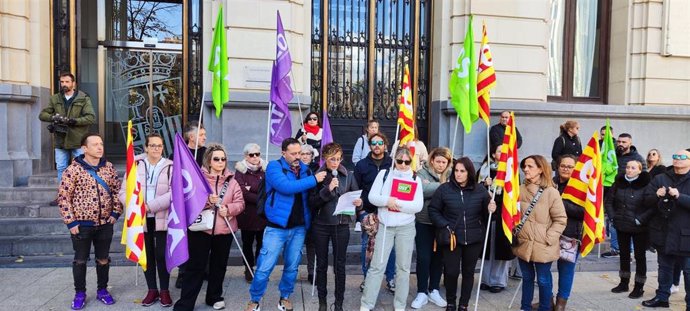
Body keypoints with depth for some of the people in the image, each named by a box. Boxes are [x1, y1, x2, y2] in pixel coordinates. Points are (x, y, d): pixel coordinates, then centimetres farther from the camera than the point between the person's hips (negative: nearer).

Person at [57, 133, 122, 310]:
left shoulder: (109, 167, 2)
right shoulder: (73, 169, -10)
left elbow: (117, 190, 9)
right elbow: (63, 196, -8)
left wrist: (115, 212, 0)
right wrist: (71, 222, -10)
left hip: (105, 223, 3)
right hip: (82, 224, -3)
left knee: (103, 259, 13)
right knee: (80, 260, 10)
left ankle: (102, 291, 29)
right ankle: (80, 293, 27)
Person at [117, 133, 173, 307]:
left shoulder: (170, 167, -3)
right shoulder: (135, 165, 3)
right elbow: (123, 192, 1)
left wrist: (150, 206, -20)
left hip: (162, 218, -2)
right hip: (141, 219, 3)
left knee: (162, 255, 0)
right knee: (146, 255, 12)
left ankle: (165, 290, 17)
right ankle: (152, 290, 26)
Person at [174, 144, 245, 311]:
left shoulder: (231, 180, 6)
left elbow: (240, 203, 2)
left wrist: (229, 209, -17)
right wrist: (207, 200, -23)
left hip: (224, 230, 3)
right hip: (201, 228, -3)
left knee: (219, 265, 14)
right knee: (196, 266, 0)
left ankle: (215, 297, 31)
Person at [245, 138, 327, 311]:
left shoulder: (305, 169, 7)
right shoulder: (274, 166, -7)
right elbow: (286, 187, -23)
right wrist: (314, 180, -21)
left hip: (299, 227, 4)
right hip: (277, 226, -4)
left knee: (292, 266, 13)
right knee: (265, 267, 0)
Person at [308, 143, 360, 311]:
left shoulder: (348, 176, 1)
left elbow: (357, 196, 6)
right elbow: (312, 202, -9)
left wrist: (359, 202, -16)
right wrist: (328, 189, -20)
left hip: (341, 225, 0)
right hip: (321, 225, 0)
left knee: (340, 265, 5)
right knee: (321, 264, 9)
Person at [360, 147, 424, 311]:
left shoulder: (416, 179, 3)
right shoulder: (384, 174, 3)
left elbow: (418, 206, -6)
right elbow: (372, 197, -3)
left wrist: (396, 203, -16)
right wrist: (387, 201, -20)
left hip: (406, 227, 1)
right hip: (385, 226, -1)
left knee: (403, 267, 9)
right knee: (377, 266, 0)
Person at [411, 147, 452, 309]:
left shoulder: (450, 175, 4)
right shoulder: (422, 172, -5)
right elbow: (423, 190, -24)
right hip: (424, 222, -3)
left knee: (438, 257, 12)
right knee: (423, 257, 2)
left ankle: (434, 290, 27)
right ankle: (422, 293, 14)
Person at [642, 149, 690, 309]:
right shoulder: (660, 178, 6)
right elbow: (647, 200, 5)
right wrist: (657, 196, -14)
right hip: (663, 232, 4)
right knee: (664, 267, 18)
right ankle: (662, 297, 31)